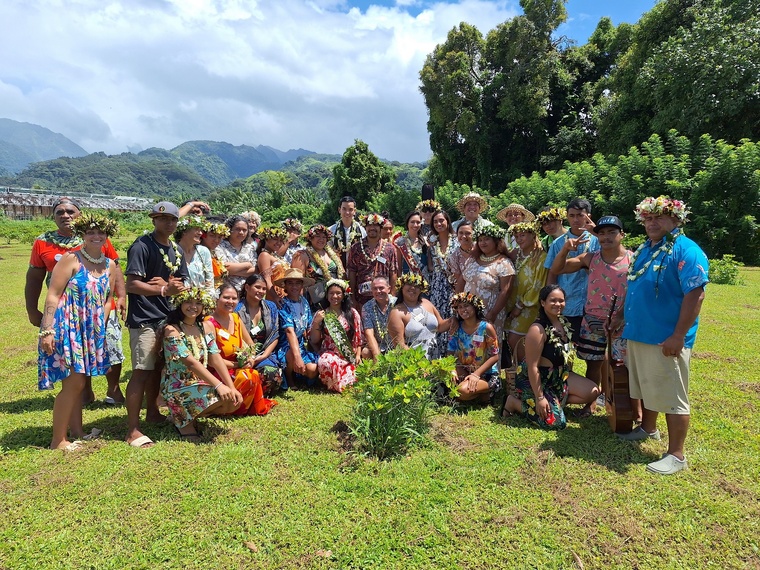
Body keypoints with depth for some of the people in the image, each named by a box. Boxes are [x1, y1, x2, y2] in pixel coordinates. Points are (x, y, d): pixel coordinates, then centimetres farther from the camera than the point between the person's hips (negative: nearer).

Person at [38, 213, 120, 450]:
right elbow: (53, 295, -14)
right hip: (67, 327, -6)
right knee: (74, 383, -5)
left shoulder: (109, 265, 8)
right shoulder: (71, 259, -10)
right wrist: (47, 331, -18)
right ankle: (58, 440, 8)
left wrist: (100, 327, 7)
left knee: (77, 382, 16)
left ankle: (76, 431, 28)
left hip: (90, 330, 7)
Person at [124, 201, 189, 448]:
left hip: (166, 316, 8)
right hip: (143, 319, -7)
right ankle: (133, 430, 0)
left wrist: (165, 284, -8)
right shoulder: (142, 246, -11)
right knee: (141, 371, -7)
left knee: (158, 367, 17)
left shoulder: (177, 250, 12)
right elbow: (132, 284, -18)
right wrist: (163, 289, -24)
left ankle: (152, 412, 33)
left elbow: (181, 284, 11)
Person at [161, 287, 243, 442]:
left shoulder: (206, 327, 5)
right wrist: (219, 385, -30)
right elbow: (191, 362, -23)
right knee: (225, 398, -24)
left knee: (235, 401, -12)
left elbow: (216, 359, -1)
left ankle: (190, 414, 10)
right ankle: (182, 419, 1)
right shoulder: (171, 330, -14)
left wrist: (232, 387, -11)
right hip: (178, 388, -7)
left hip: (201, 383, 7)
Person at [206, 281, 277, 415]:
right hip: (218, 373, -7)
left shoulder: (235, 318, 9)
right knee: (250, 377, -32)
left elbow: (251, 344, 15)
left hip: (237, 369, 7)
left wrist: (251, 358, -6)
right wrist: (236, 365, -19)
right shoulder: (210, 323, -15)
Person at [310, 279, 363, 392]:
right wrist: (316, 322, -6)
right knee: (325, 363, -36)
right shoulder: (321, 314, 8)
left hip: (348, 356, 0)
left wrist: (358, 355, -3)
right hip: (328, 353, 0)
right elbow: (314, 341, 6)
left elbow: (358, 337, 9)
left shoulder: (352, 313, 9)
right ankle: (335, 386, -7)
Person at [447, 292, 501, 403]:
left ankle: (487, 392, 1)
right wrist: (452, 370, -21)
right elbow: (451, 353, -1)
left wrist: (476, 374, -22)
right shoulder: (456, 327, -1)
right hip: (464, 370, 5)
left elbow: (495, 356, -14)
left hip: (486, 374, -4)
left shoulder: (486, 328, -13)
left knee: (463, 390, -31)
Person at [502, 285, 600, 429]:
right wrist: (539, 398, -24)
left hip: (559, 376, 9)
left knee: (592, 392, 3)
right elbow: (532, 367, -25)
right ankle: (515, 402, 3)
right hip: (535, 381, -9)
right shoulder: (537, 329, -26)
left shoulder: (563, 322, 0)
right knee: (556, 422, -13)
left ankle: (555, 401, 8)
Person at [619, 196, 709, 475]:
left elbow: (695, 295, -21)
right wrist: (623, 318, 18)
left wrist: (678, 336, -23)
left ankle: (676, 455, 11)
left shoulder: (686, 251, -14)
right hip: (639, 334, 8)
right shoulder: (645, 249, 13)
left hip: (666, 339, -8)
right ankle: (648, 429, 40)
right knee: (646, 387, 22)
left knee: (671, 396, 0)